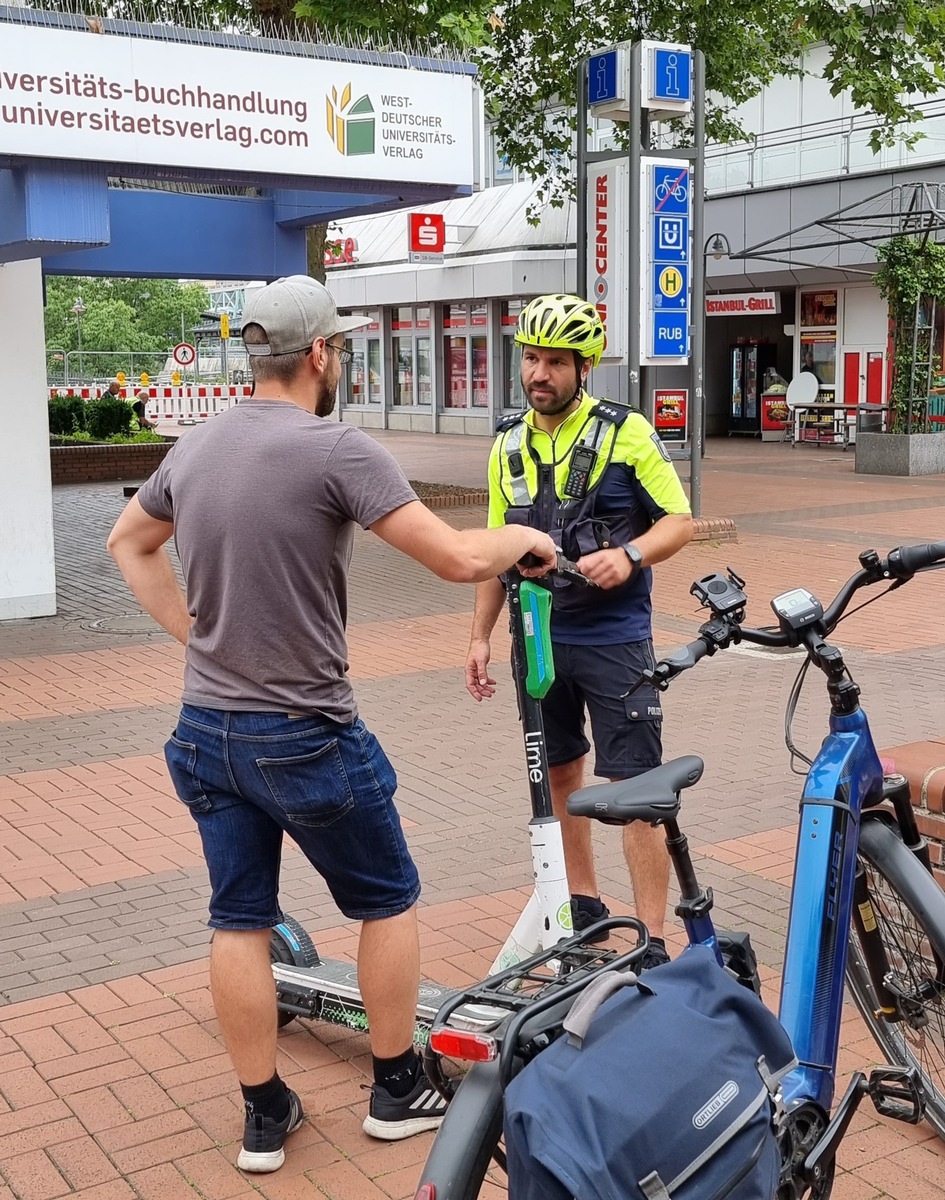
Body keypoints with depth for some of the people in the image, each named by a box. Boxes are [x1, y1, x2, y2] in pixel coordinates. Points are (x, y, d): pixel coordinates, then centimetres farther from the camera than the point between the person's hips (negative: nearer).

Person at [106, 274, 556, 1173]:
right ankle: (398, 1090, 27)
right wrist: (523, 536, 0)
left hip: (205, 730, 6)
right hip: (305, 738, -6)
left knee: (238, 921, 13)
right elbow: (457, 559, -20)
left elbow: (128, 543, 20)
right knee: (388, 900, 15)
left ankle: (264, 1116, 25)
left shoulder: (194, 448, 4)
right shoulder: (335, 449, -18)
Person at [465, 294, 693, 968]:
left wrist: (629, 555, -26)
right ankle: (584, 905, 31)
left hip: (614, 640, -5)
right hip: (541, 638, 5)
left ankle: (652, 943, 3)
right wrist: (481, 635, 10)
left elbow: (680, 522, -6)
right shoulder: (510, 446, 7)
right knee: (560, 774, 15)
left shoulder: (626, 432, -8)